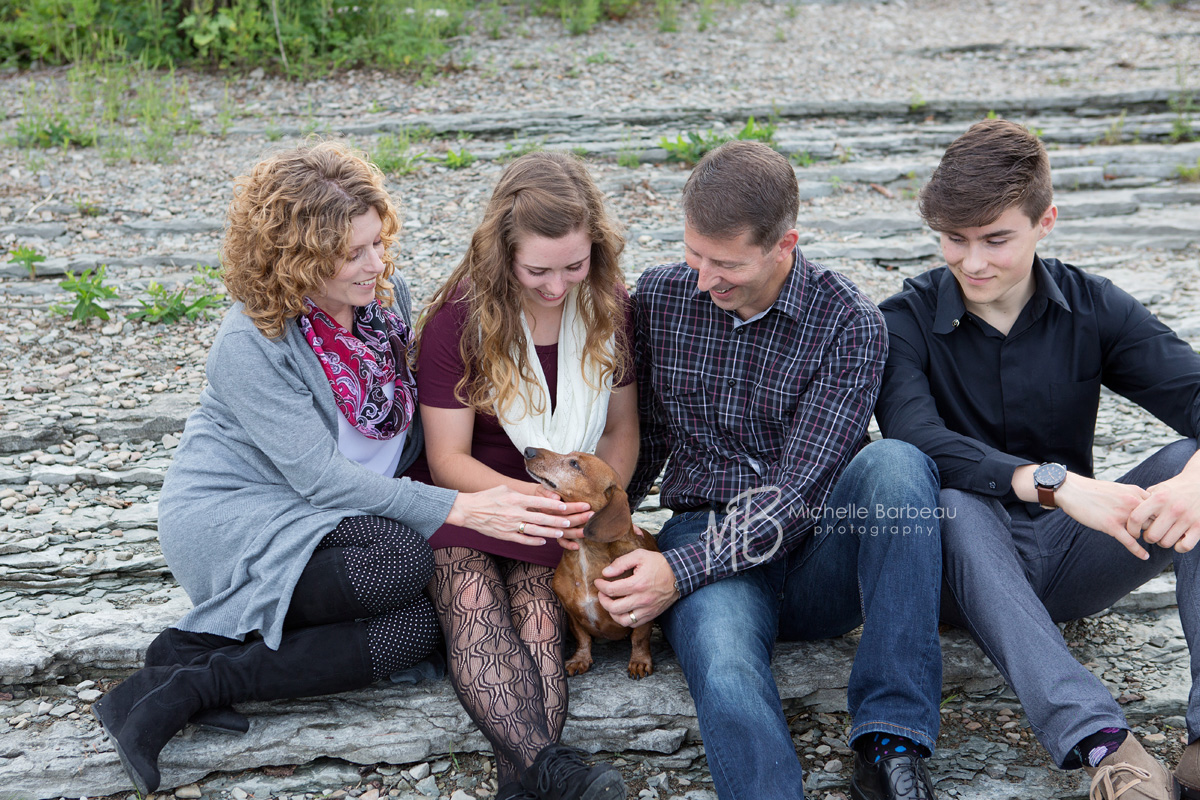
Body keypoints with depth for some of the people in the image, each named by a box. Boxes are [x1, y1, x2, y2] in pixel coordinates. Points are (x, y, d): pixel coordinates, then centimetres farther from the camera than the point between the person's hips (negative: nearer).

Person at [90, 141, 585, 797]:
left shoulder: (384, 296, -1)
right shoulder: (249, 345, -20)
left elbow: (412, 421, 11)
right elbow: (319, 475, -23)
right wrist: (456, 509, -28)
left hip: (327, 518, 6)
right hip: (229, 516, -6)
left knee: (414, 630, -23)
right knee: (403, 563, -32)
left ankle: (200, 663, -17)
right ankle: (189, 668, -20)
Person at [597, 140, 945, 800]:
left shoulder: (848, 324, -7)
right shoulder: (659, 296, 5)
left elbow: (801, 490, -14)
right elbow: (643, 438, 15)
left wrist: (680, 571, -21)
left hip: (814, 550, -1)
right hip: (704, 538, 1)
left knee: (895, 463, -33)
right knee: (725, 672, -34)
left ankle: (890, 741, -34)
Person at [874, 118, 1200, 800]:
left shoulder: (1092, 309, 2)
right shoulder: (905, 322, -5)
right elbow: (917, 440, -24)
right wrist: (1052, 483, -38)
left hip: (1066, 558, 3)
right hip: (971, 565, -2)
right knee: (954, 505, -36)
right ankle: (1099, 743, -50)